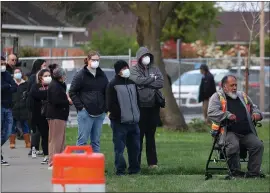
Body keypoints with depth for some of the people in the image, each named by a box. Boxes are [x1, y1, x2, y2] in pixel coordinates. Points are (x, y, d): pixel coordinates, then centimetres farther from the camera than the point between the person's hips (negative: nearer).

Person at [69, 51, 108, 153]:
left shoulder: (102, 75, 13)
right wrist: (80, 106, -9)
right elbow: (72, 92, -3)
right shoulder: (81, 75, -3)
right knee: (82, 140, -5)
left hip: (99, 114, 5)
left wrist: (105, 108, 7)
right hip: (85, 113, -5)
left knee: (96, 141, 10)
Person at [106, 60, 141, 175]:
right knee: (119, 147, -5)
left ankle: (134, 168, 20)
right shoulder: (113, 85, -5)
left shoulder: (132, 83, 16)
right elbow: (110, 104, -10)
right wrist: (119, 115, -14)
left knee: (135, 146, 10)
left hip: (133, 121, 6)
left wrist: (137, 114, 11)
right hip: (119, 122, -6)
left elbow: (137, 100, 22)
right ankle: (120, 170, 0)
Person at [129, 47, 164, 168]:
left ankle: (152, 162, 12)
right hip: (140, 107, -3)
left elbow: (161, 83, -1)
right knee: (139, 135, -3)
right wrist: (152, 79, -4)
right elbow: (138, 80, -16)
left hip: (153, 106, 3)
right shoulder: (134, 70, 2)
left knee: (151, 135, 8)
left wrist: (146, 83, -9)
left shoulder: (155, 69, 13)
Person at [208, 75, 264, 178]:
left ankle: (253, 172, -13)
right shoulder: (217, 97, 6)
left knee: (258, 145, -19)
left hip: (247, 133, 5)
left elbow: (253, 107, 36)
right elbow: (211, 113, -9)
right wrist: (227, 115, -20)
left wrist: (256, 114, 12)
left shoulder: (242, 96, 23)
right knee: (233, 146, -35)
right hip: (229, 132, -5)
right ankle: (235, 171, -16)